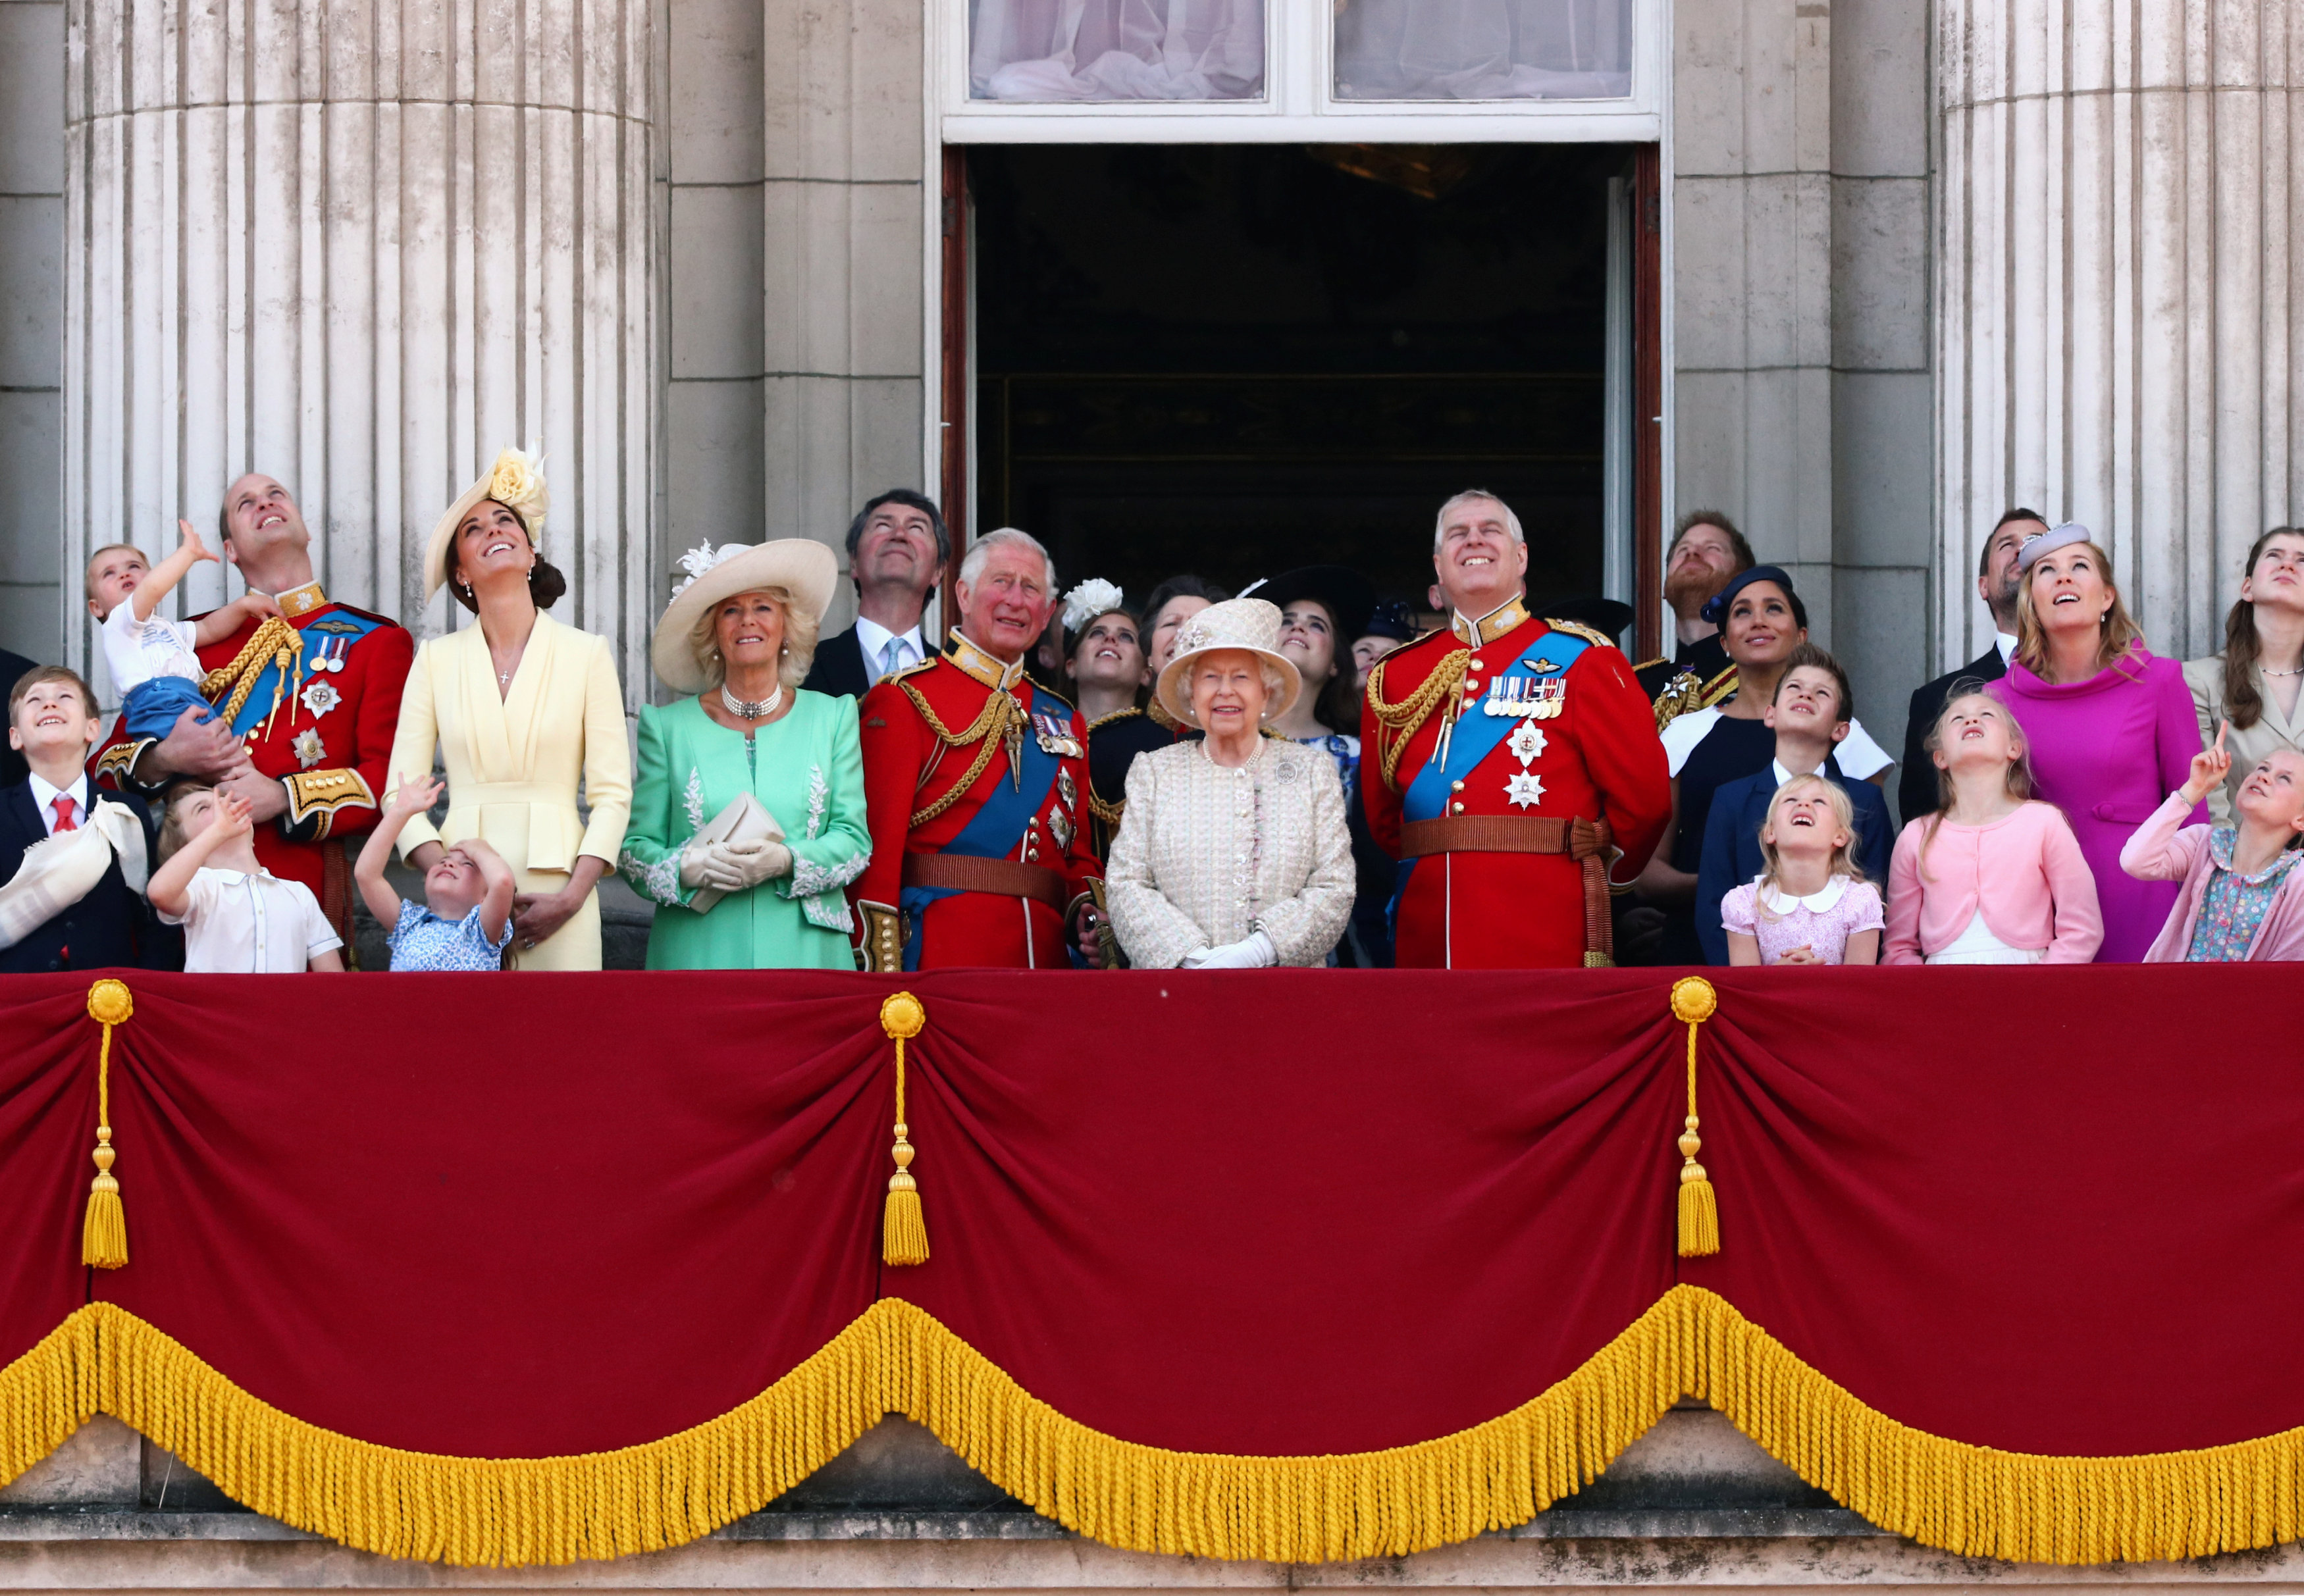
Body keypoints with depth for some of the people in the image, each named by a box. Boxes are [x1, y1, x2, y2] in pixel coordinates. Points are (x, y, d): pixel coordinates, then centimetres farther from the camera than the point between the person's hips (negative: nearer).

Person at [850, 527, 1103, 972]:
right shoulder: (904, 701, 0)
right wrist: (880, 972, -17)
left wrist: (1090, 914, 0)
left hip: (1047, 959, 6)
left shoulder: (1064, 722, 19)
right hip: (939, 954, -5)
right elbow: (877, 847, -8)